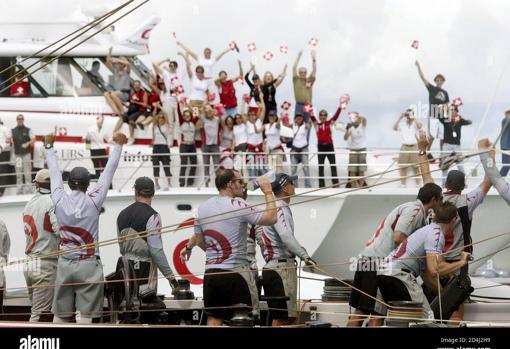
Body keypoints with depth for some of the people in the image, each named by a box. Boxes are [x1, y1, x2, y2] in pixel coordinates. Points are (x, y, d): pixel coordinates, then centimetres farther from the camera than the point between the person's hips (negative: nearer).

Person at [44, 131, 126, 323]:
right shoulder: (93, 201, -7)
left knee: (60, 316, 6)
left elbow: (54, 173, 13)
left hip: (65, 264, 3)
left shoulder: (60, 201, -2)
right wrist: (118, 145, 10)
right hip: (89, 265, -3)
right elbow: (109, 171, 1)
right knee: (85, 315, -6)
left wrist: (49, 146, 27)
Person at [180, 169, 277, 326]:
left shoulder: (203, 207, 8)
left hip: (211, 272, 6)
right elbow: (271, 218, -12)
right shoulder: (237, 205, -13)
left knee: (214, 319, 8)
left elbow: (199, 239, 19)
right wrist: (268, 192, 0)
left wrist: (188, 247, 43)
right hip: (236, 272, -6)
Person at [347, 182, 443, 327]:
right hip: (379, 262, -10)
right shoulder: (415, 209, -7)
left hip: (365, 260, 10)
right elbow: (398, 238, -19)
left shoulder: (411, 207, 23)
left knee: (360, 312, 9)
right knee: (377, 315, -9)